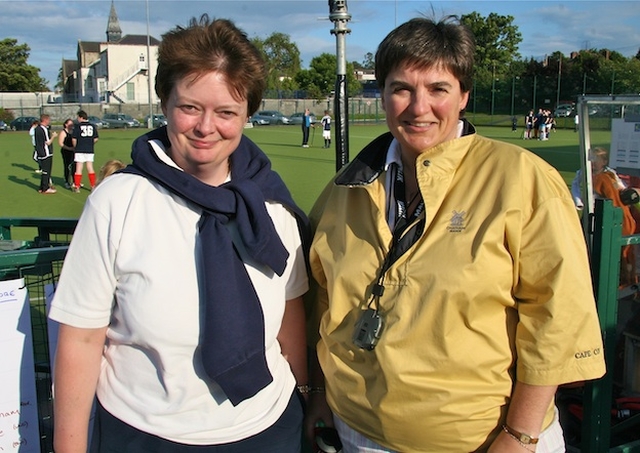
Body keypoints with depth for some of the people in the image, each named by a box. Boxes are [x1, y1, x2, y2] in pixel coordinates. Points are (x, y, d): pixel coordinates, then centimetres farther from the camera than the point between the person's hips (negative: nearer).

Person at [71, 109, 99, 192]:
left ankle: (77, 187, 4)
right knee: (90, 168, 9)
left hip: (80, 150, -3)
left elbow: (74, 139, -7)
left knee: (78, 169, 2)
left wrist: (75, 147, 9)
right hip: (90, 151, 3)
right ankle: (93, 186, 9)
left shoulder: (78, 126, -7)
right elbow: (95, 139, 5)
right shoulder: (92, 126, 3)